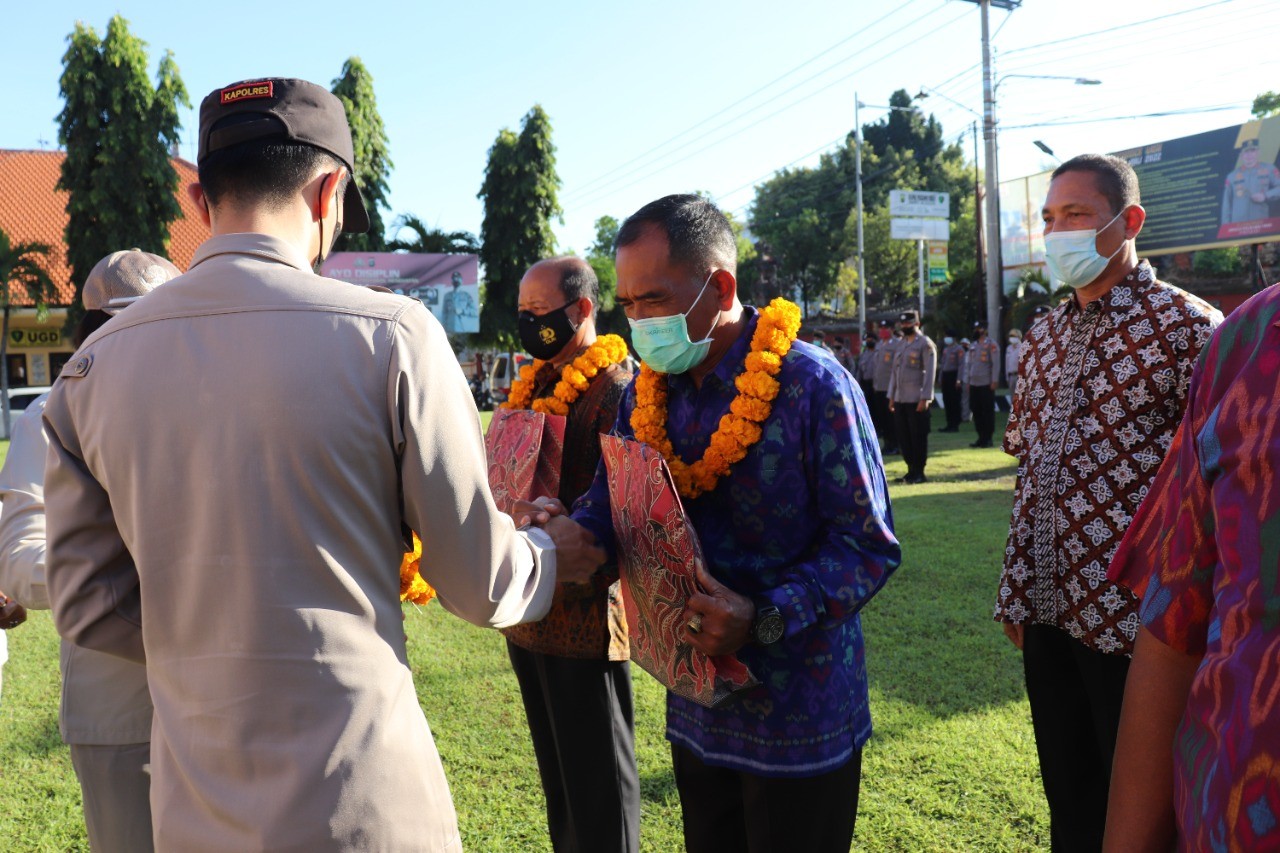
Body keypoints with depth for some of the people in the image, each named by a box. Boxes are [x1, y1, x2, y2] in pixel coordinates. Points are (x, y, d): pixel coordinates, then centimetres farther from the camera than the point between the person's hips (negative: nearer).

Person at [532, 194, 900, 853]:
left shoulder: (812, 385, -17)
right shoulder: (646, 393, 3)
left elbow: (869, 545, -17)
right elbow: (605, 507, 5)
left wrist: (763, 620, -28)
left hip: (799, 716, -5)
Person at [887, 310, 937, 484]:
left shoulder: (926, 344, -5)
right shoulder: (902, 344, 17)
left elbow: (929, 373, -11)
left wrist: (925, 398, -17)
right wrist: (892, 396, 14)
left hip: (917, 400, -7)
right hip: (901, 399, 7)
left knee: (918, 437, -2)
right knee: (904, 436, 8)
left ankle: (919, 473, 6)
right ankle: (911, 471, 17)